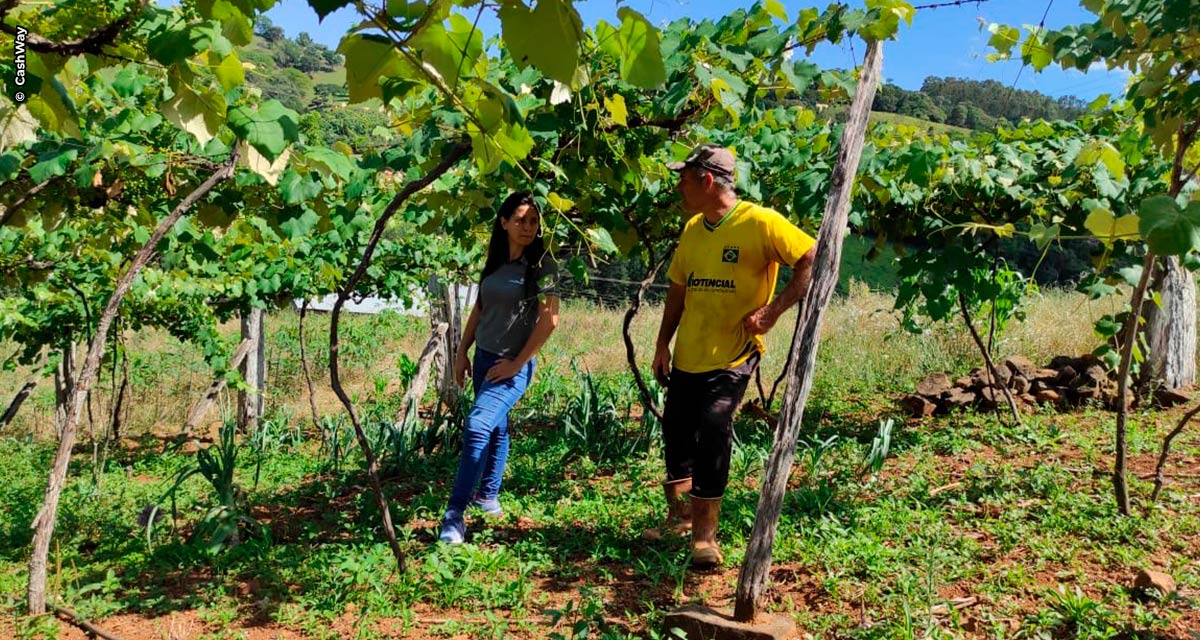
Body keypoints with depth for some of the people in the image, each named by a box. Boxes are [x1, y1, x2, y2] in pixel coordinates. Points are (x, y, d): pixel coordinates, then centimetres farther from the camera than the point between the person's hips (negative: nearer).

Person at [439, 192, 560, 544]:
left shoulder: (541, 263, -11)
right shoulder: (495, 260, 7)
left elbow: (549, 319, -16)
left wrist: (518, 363, -14)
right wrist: (461, 352, 11)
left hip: (512, 365, -6)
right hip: (484, 357, 6)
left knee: (477, 428, -17)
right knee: (496, 427, 18)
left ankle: (455, 514, -13)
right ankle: (489, 495, 33)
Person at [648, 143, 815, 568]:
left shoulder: (760, 222, -11)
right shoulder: (693, 228, 10)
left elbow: (813, 260, -14)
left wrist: (772, 311, -20)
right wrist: (663, 344, 11)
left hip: (732, 358, -7)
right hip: (686, 357, 7)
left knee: (713, 430, -19)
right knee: (676, 435, 13)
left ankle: (705, 535, -3)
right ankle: (681, 514, 37)